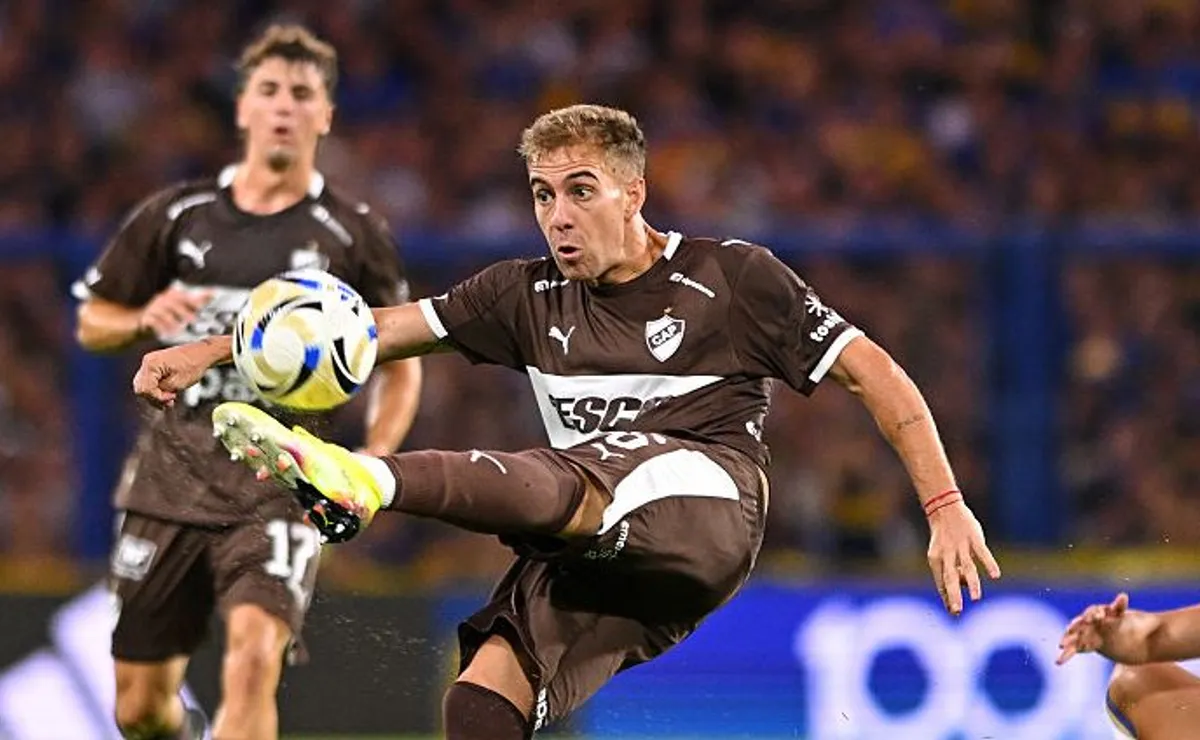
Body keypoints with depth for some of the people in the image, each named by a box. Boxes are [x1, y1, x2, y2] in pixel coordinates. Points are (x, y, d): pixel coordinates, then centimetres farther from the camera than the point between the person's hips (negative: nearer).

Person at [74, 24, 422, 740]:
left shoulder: (355, 234, 4)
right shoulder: (177, 215, 8)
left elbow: (401, 366, 11)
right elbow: (92, 323, 16)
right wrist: (147, 319, -7)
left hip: (284, 477, -3)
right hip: (174, 467, 3)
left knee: (254, 659, -26)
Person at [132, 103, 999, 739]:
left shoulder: (732, 277, 7)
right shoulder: (531, 294, 19)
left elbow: (877, 376, 6)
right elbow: (380, 328, 15)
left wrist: (946, 506, -4)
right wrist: (210, 351, 6)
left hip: (710, 504, -6)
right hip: (596, 557, 6)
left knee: (552, 485, -35)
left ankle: (364, 479, -58)